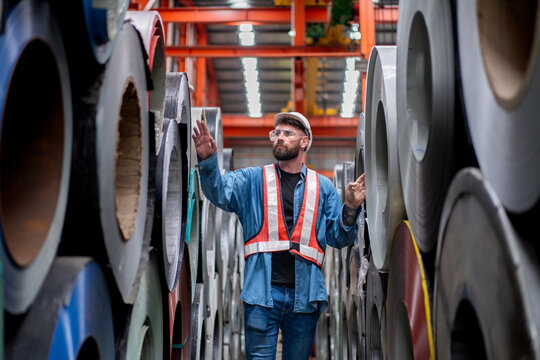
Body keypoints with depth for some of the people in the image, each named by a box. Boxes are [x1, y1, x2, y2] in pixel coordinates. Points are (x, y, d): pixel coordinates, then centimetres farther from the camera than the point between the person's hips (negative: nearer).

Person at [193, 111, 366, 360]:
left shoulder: (322, 187, 13)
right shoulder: (253, 180, 9)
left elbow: (339, 238, 9)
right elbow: (220, 192, -9)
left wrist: (350, 209, -9)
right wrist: (208, 162, -27)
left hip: (304, 295, 2)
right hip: (262, 292, -2)